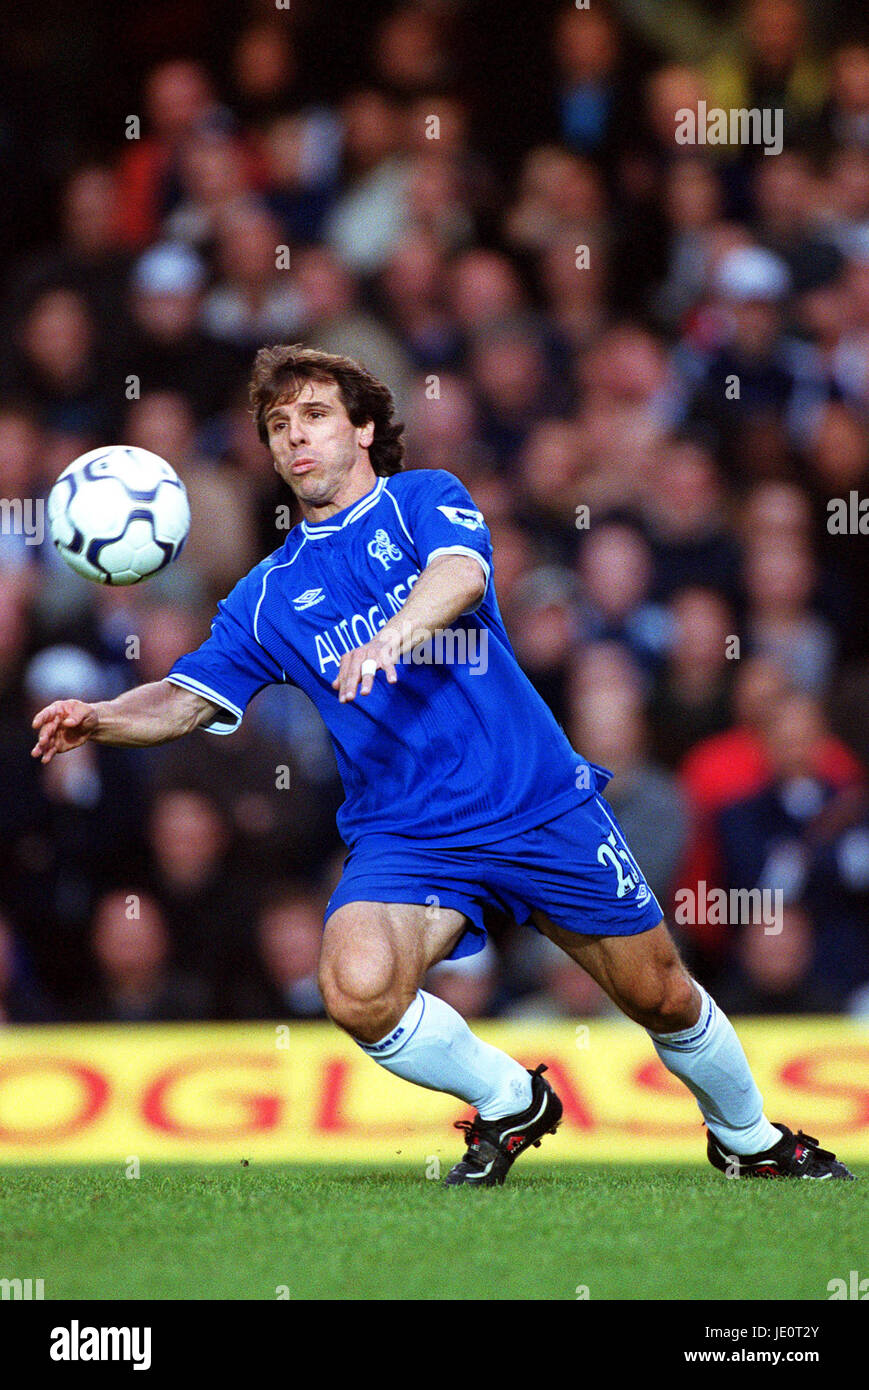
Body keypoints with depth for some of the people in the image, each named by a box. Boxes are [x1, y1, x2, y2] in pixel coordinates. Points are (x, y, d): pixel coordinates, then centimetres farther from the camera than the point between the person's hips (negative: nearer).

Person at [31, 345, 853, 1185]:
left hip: (542, 804, -2)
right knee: (357, 988, -27)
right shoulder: (268, 595, 12)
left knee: (661, 998, 6)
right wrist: (98, 719, -12)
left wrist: (393, 633, -41)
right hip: (402, 834, 2)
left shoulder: (425, 499, 2)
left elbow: (461, 573, -19)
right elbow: (184, 700, 10)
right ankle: (508, 1102, 0)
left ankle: (749, 1136, 36)